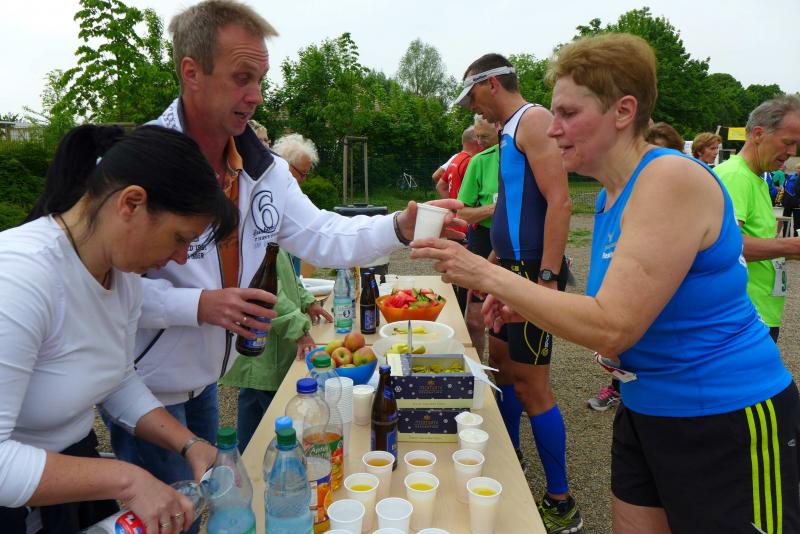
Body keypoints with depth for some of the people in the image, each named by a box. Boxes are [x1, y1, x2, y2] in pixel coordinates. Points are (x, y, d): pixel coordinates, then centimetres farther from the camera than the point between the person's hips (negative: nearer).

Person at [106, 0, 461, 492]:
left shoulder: (264, 169, -1)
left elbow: (323, 237, -4)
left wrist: (401, 227, -19)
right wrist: (198, 305, -31)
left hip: (204, 382, 7)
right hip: (147, 390, -7)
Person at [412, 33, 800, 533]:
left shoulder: (672, 180, -22)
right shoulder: (613, 194, 4)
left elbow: (613, 327, -28)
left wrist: (489, 276, -24)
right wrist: (529, 307, 0)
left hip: (726, 421, -8)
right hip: (647, 410, 8)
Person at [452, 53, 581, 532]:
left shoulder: (533, 121, -11)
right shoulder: (511, 130, 19)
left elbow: (559, 201, -21)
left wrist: (547, 277, -26)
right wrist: (494, 263, 24)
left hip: (534, 270, -10)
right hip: (512, 268, 10)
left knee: (530, 384, -5)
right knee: (502, 370, 17)